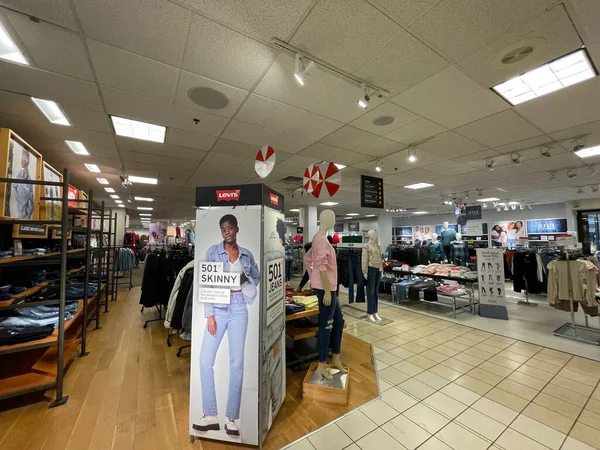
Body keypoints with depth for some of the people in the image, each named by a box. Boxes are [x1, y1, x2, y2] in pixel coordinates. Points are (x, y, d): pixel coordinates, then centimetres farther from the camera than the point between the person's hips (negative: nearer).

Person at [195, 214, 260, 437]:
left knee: (237, 363, 5)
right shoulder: (213, 251, 0)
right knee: (205, 360, 0)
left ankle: (231, 419, 19)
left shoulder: (247, 255, 6)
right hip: (218, 309, -1)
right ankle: (211, 416, 18)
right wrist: (209, 315, -9)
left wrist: (245, 281, -5)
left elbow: (257, 277, 18)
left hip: (239, 310, 1)